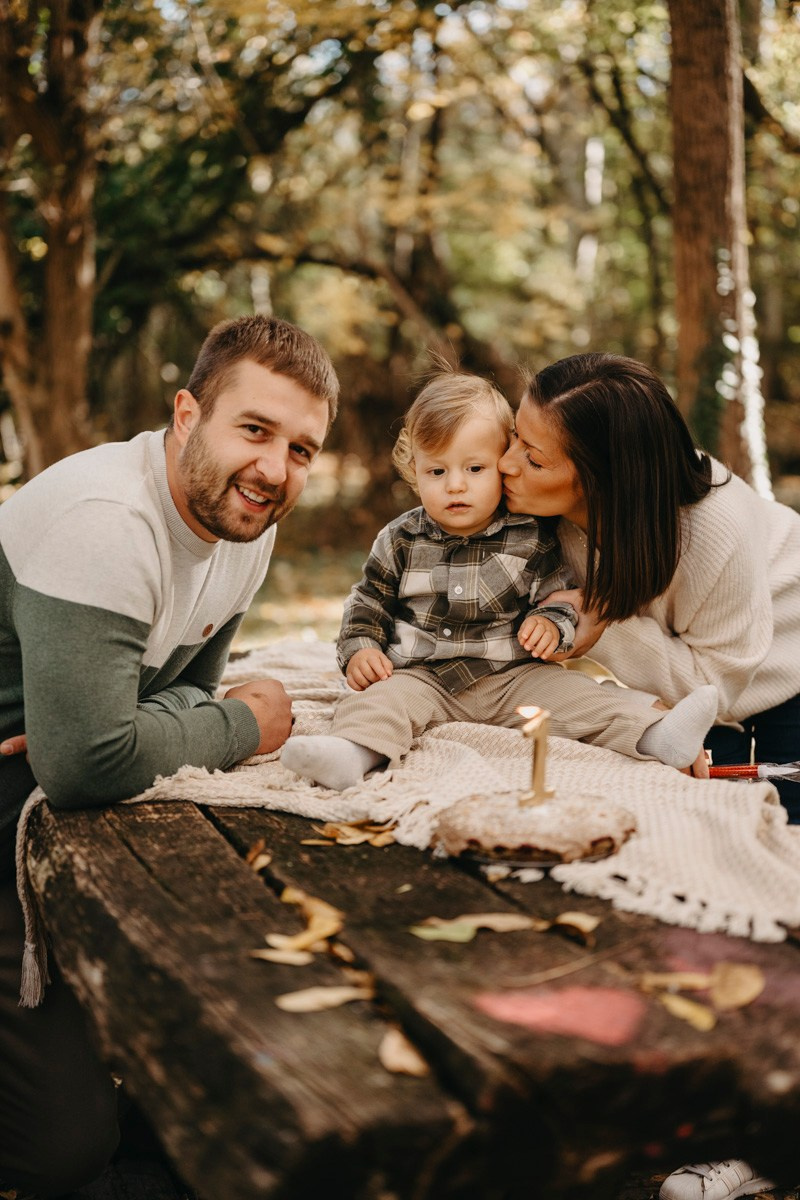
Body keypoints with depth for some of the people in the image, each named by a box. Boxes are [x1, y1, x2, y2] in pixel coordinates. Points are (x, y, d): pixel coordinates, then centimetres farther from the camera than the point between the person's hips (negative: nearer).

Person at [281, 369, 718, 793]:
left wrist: (550, 623, -15)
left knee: (575, 694, -20)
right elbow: (369, 601, 12)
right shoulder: (400, 540, 3)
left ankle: (652, 734, -31)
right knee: (378, 699, -28)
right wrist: (359, 649, -4)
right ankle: (353, 751, -53)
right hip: (421, 674, 0)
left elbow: (558, 595, 7)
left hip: (514, 674, 0)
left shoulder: (532, 537, 0)